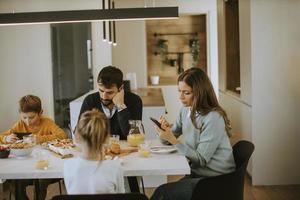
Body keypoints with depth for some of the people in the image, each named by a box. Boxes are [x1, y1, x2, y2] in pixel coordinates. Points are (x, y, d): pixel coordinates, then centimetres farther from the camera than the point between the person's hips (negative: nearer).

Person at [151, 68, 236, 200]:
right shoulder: (186, 110, 5)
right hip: (196, 172, 7)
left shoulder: (213, 118, -19)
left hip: (216, 180, -7)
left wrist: (173, 140, -25)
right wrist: (167, 130, -8)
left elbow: (201, 159, -17)